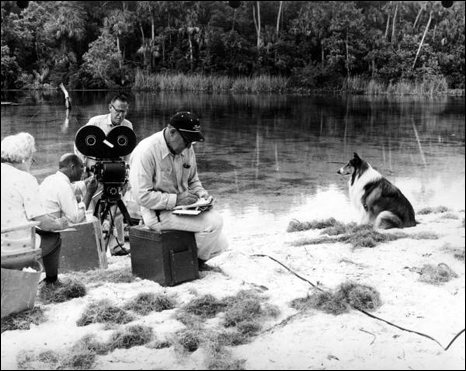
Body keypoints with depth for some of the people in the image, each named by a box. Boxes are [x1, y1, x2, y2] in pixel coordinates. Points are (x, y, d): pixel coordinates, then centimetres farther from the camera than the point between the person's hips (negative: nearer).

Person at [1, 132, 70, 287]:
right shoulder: (25, 179, -15)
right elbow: (42, 221, -16)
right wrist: (59, 224, 6)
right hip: (16, 250, -7)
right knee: (54, 238, 19)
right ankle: (51, 281, 36)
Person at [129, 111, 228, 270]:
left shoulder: (186, 149, 2)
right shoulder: (146, 151, -21)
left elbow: (192, 180, 18)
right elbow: (142, 196, -24)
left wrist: (201, 193, -4)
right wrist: (176, 200, -25)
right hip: (158, 213, -8)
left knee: (219, 245, 1)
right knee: (214, 222, -21)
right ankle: (195, 262, 2)